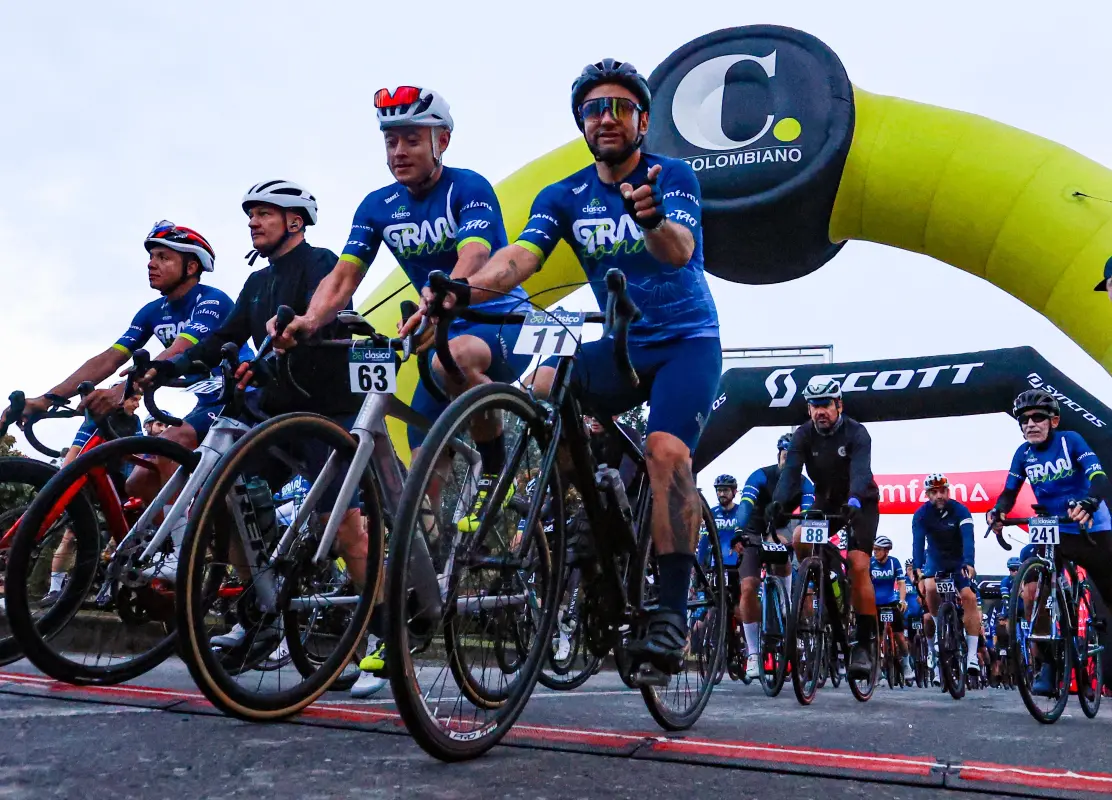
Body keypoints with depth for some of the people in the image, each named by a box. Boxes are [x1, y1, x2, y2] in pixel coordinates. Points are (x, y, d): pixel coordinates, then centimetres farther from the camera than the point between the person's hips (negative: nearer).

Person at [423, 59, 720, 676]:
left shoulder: (673, 176, -9)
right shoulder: (564, 197, 0)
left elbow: (679, 250, -29)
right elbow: (521, 255, -18)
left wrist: (652, 218, -53)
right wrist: (461, 291, -38)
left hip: (686, 340, -3)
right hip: (619, 345, 4)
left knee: (665, 449, -28)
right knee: (533, 393, -25)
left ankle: (672, 611, -21)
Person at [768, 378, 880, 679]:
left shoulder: (856, 433, -20)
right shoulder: (804, 435, -12)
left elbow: (860, 471, -37)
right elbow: (791, 471, -26)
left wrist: (853, 500, -58)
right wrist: (778, 502, -45)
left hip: (860, 504, -3)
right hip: (826, 502, 4)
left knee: (859, 566, -19)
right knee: (799, 541, -25)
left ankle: (864, 645, -13)